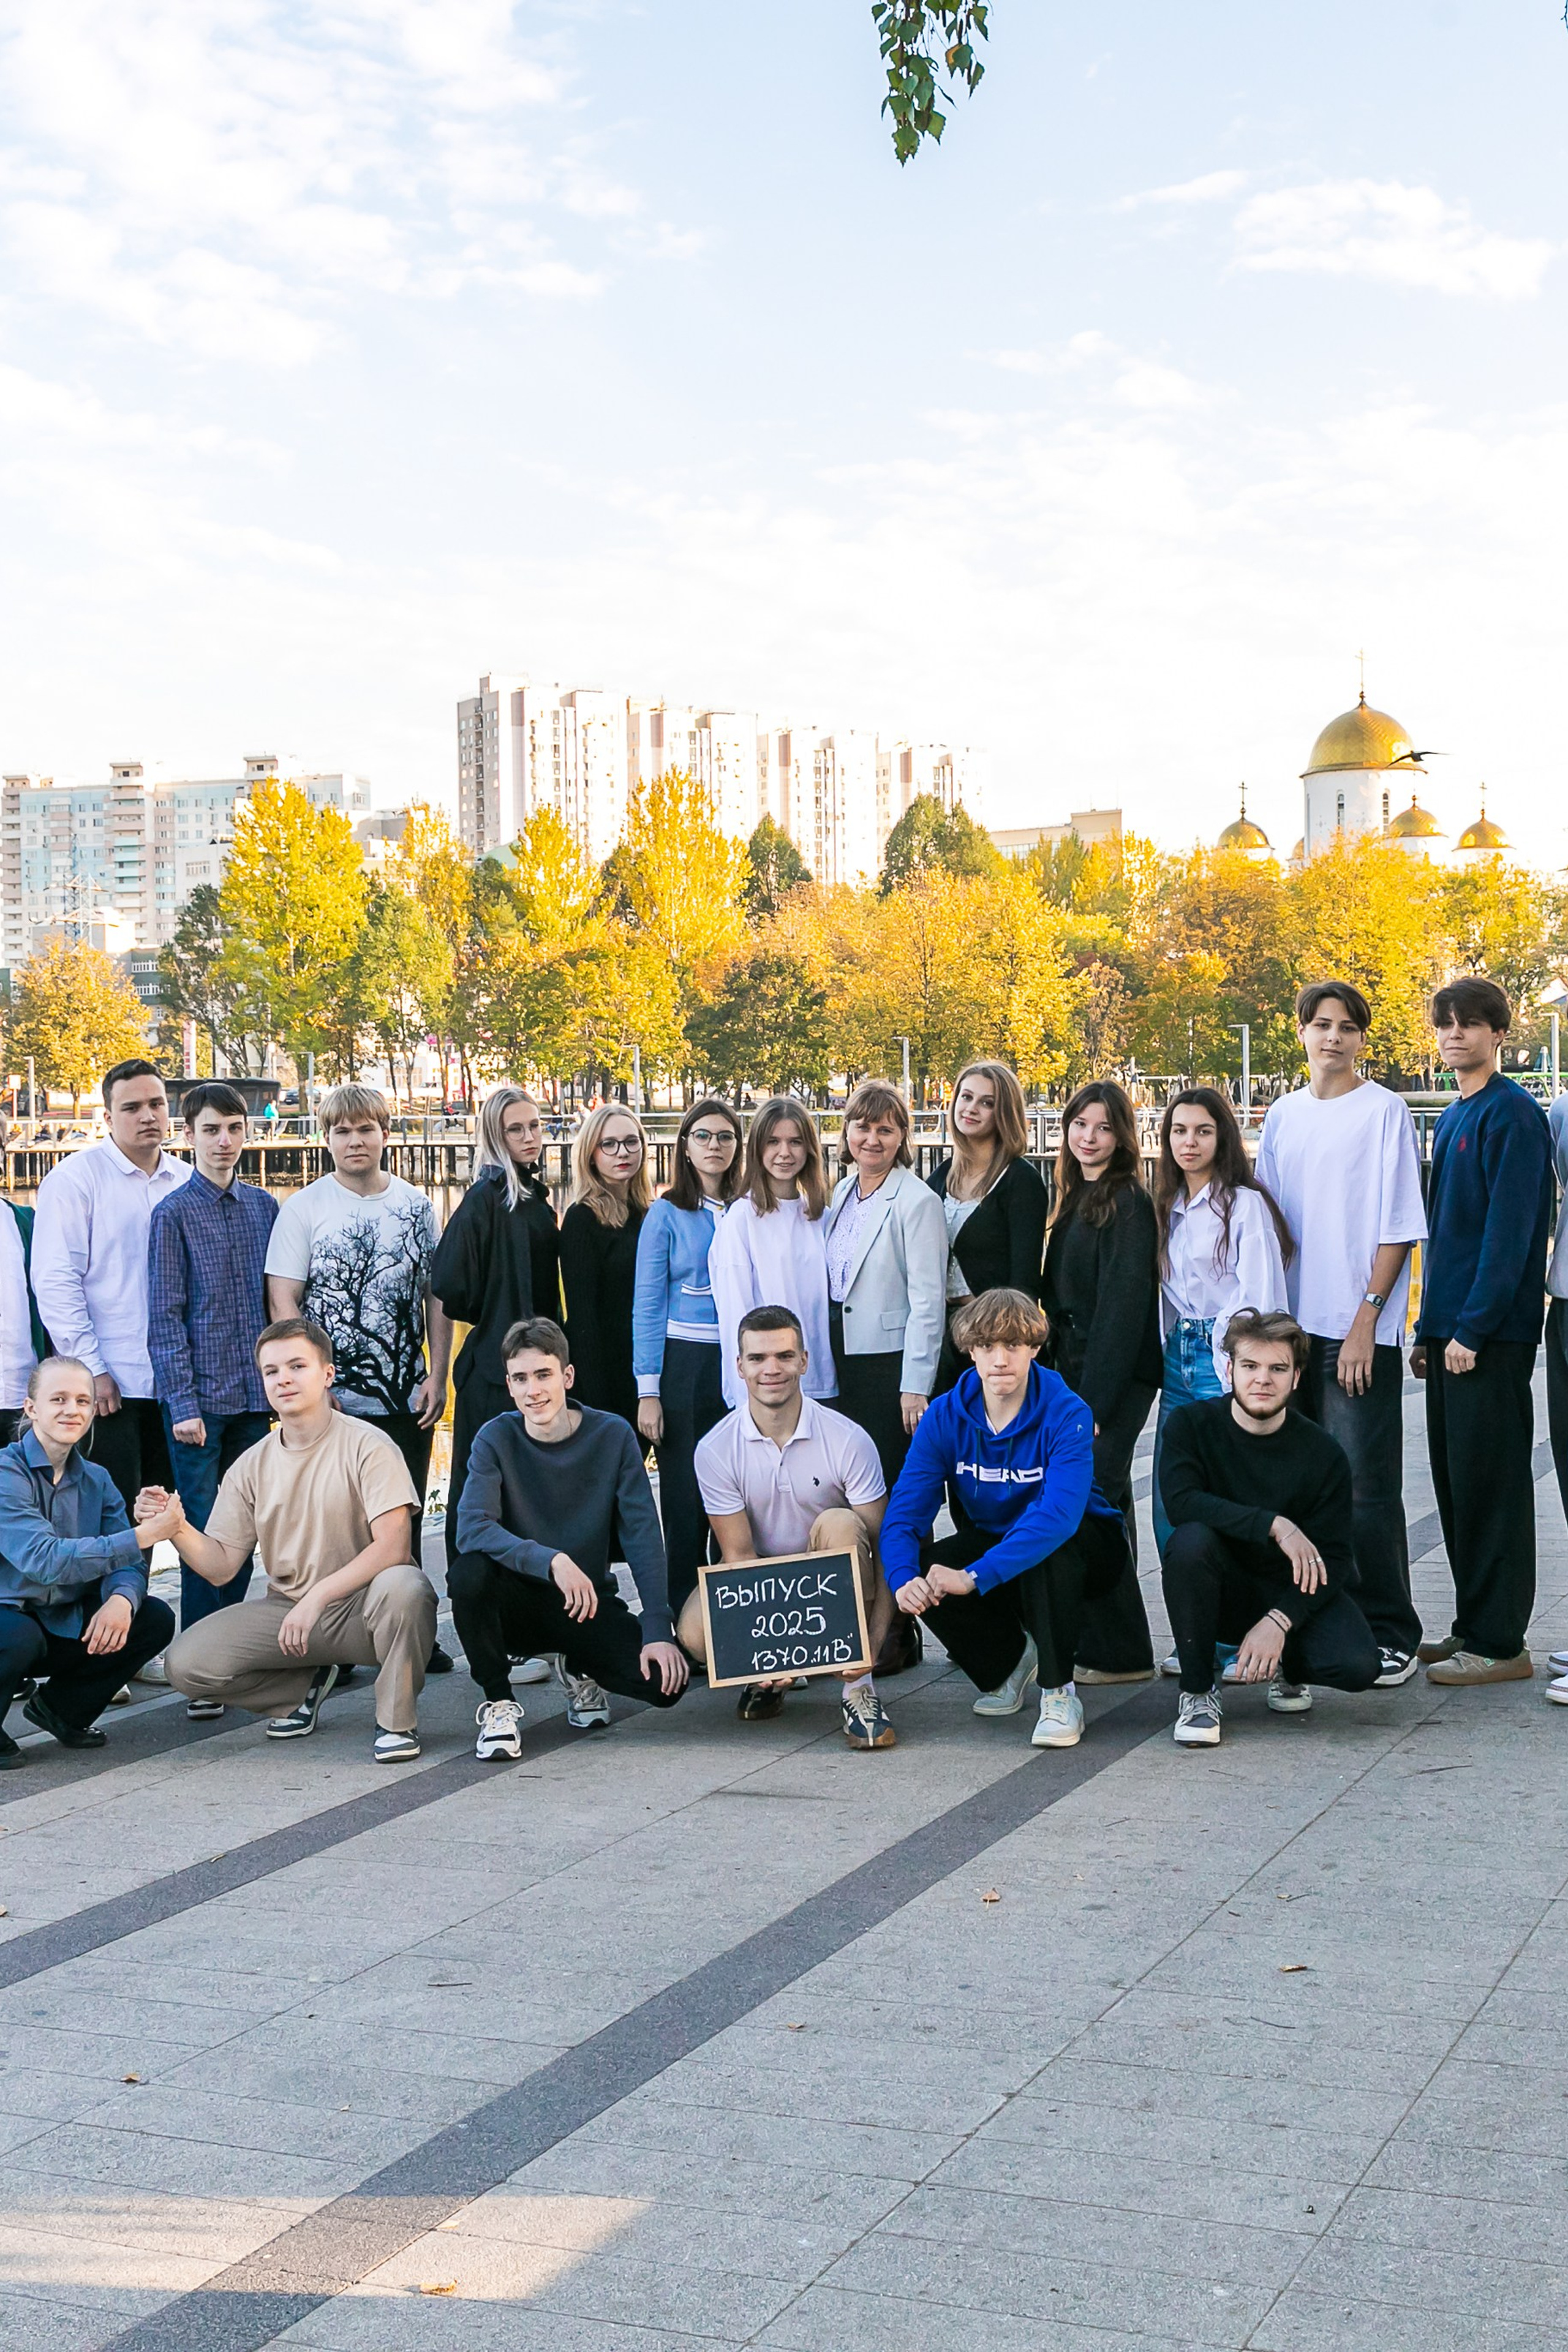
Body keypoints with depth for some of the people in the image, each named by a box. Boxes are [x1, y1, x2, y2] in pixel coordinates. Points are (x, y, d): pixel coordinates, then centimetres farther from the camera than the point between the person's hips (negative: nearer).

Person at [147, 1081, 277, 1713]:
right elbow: (165, 1315, -6)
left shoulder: (263, 1207, 9)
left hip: (254, 1394, 4)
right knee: (204, 1531, -4)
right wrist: (184, 1403, -12)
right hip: (198, 1398, -4)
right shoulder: (174, 1213, -4)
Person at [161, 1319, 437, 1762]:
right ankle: (307, 1683, 12)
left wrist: (316, 1597, -28)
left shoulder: (367, 1446, -11)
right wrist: (178, 1530, -17)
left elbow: (393, 1547, -20)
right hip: (285, 1610, 5)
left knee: (401, 1587, -39)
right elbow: (221, 1567, 3)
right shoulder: (251, 1467, 4)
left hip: (361, 1609, -4)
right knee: (185, 1664, -16)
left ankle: (396, 1720, -13)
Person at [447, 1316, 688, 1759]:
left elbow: (643, 1536, -9)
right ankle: (498, 1703, -9)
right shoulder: (497, 1438, -10)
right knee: (467, 1574, -34)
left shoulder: (612, 1435, -7)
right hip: (519, 1601, -1)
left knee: (666, 1680, -23)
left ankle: (582, 1671, 13)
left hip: (590, 1604, 1)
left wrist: (657, 1630, -20)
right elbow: (473, 1529, -24)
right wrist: (552, 1561, -38)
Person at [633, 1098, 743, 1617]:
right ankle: (681, 1614, 8)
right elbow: (647, 1306, -2)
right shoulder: (667, 1214, 0)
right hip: (686, 1364, -3)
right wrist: (648, 1390, -8)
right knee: (686, 1496, -1)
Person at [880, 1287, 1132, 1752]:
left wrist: (975, 1577, -49)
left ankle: (1059, 1693, -21)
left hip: (1084, 1546, -4)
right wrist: (903, 1578, -42)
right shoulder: (945, 1417, -13)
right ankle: (1009, 1659, 4)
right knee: (923, 1571, -25)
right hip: (992, 1539, 4)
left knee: (1051, 1545, -38)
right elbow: (905, 1512, -19)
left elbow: (1060, 1513, -41)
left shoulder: (1066, 1414, -26)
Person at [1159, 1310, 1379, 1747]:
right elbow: (1181, 1502, -26)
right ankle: (1198, 1692, -16)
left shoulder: (1323, 1452, -9)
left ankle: (1290, 1666, 13)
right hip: (1221, 1593, -1)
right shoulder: (1192, 1424, -10)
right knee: (1191, 1540, -34)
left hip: (1294, 1593, 1)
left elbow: (1335, 1558, -10)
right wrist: (1275, 1526, -33)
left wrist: (1278, 1621, -25)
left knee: (1359, 1666, -26)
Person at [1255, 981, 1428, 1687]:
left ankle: (1390, 1635, 3)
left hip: (1359, 1332, -5)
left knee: (1366, 1486, -6)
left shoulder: (1384, 1111, -4)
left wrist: (1366, 1321, -13)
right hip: (1295, 1324, 5)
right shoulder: (1283, 1115, 12)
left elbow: (1398, 1229, -7)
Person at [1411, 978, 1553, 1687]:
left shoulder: (1513, 1114, -11)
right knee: (1455, 1481, 12)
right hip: (1451, 1330, 9)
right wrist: (1428, 1328, 17)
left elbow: (1509, 1230, -17)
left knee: (1489, 1483, -5)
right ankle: (1473, 1625, 21)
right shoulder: (1451, 1119, 16)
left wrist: (1473, 1326, -19)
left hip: (1492, 1334, -9)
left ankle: (1500, 1643, 1)